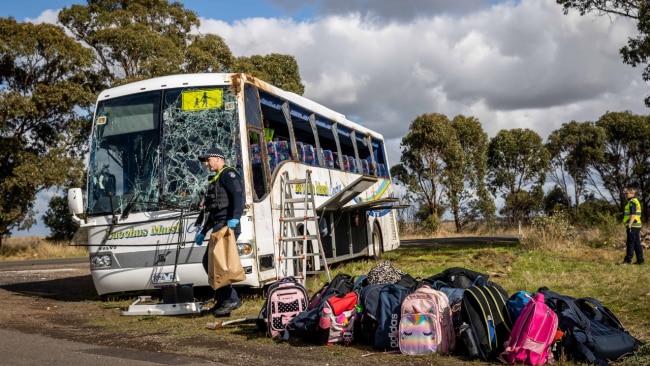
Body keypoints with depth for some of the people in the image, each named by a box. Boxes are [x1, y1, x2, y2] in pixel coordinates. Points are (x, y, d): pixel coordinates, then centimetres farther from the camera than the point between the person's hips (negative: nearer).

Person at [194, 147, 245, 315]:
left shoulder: (228, 174, -3)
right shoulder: (215, 180, 29)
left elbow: (238, 196, -20)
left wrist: (234, 218, -33)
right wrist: (203, 232, 28)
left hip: (227, 225, -11)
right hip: (219, 226, 11)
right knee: (209, 261, 9)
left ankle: (231, 298, -16)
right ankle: (222, 299, 11)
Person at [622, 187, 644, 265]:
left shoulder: (632, 202, -12)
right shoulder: (636, 201, 20)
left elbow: (633, 214, -21)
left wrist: (629, 224, -23)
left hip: (633, 226, -10)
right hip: (636, 226, 10)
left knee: (630, 242, -7)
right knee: (637, 243, 10)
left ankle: (628, 260, -6)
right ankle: (640, 260, 12)